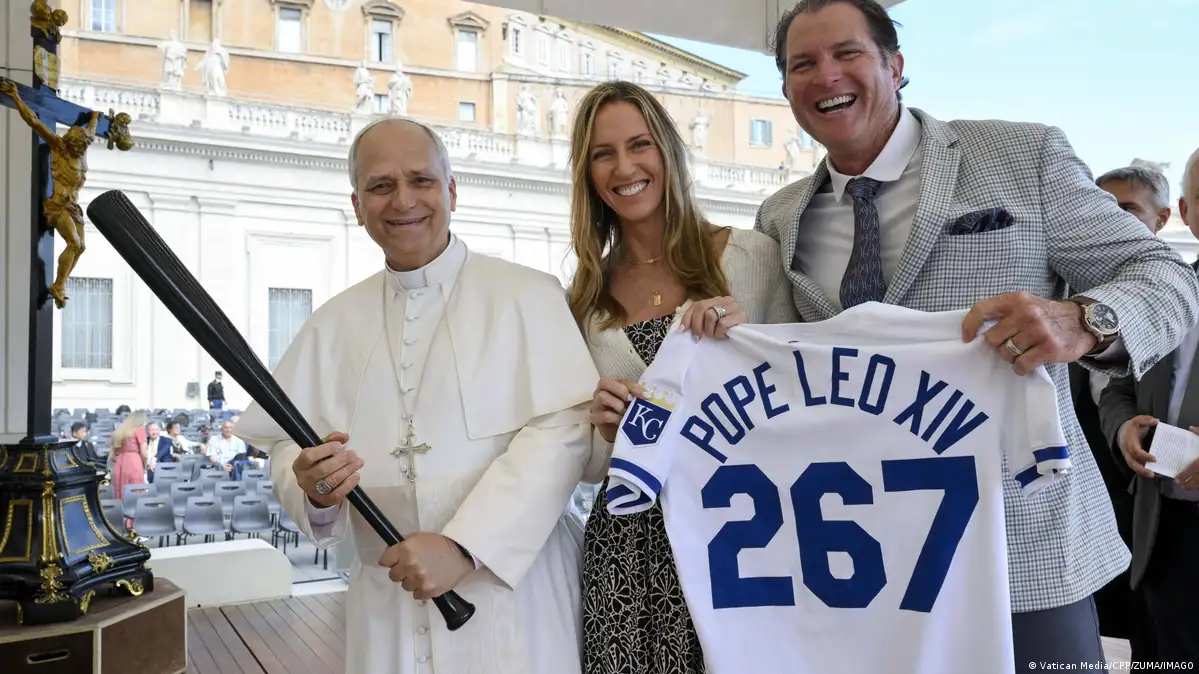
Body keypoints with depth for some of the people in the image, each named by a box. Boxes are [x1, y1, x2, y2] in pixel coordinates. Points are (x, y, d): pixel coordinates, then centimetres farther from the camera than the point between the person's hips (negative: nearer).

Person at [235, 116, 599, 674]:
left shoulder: (527, 295, -4)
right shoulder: (332, 324, 9)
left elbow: (561, 430, -14)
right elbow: (287, 448, 6)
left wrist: (462, 546, -21)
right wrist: (313, 490, -17)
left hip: (511, 596, -3)